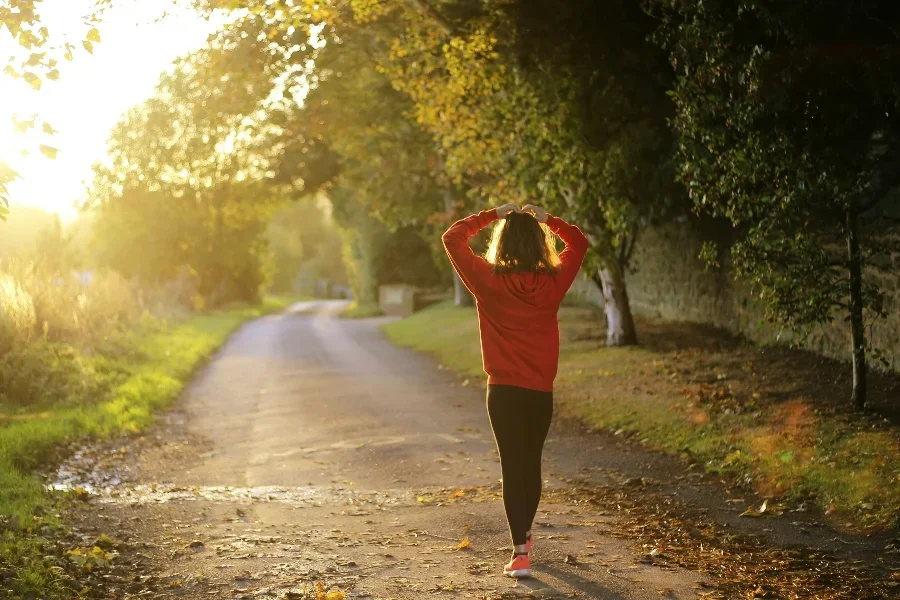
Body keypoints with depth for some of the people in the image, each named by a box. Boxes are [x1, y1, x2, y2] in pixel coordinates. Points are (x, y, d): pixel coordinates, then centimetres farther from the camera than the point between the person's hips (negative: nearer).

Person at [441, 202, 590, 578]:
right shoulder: (553, 282, -4)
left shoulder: (488, 280, -10)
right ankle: (525, 535, 38)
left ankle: (520, 552, -9)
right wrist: (546, 219, 10)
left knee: (512, 467, 0)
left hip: (504, 390, -3)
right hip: (541, 391, 3)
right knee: (532, 463, 19)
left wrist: (491, 216, 4)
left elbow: (452, 238, 0)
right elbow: (579, 243, 14)